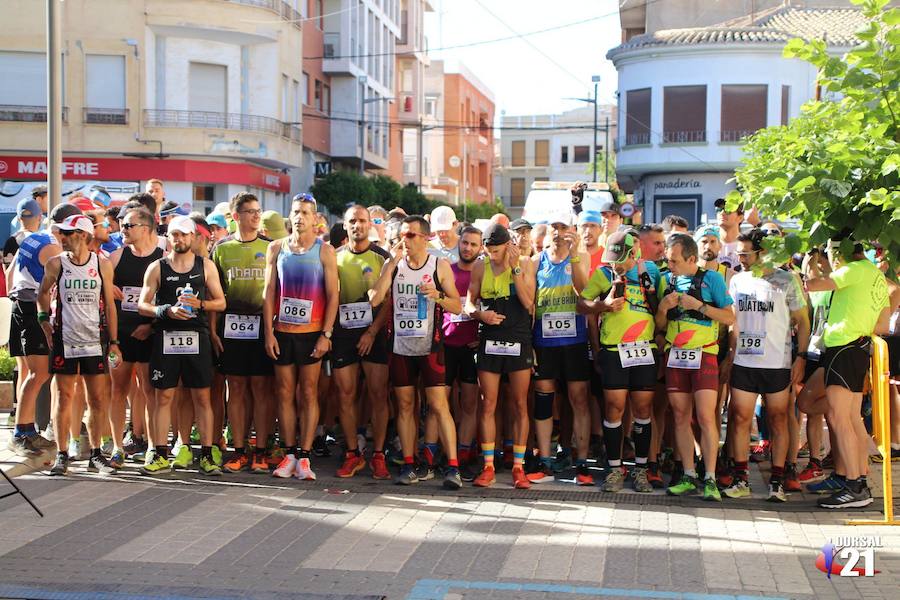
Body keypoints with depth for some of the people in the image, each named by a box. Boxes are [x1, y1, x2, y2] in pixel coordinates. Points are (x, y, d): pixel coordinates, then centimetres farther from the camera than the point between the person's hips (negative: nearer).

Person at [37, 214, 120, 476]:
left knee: (98, 400, 5)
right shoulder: (56, 263, 0)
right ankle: (62, 455, 9)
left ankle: (95, 455, 15)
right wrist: (44, 321, 3)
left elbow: (109, 305, 5)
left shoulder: (102, 264, 1)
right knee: (63, 398, 1)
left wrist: (114, 342, 3)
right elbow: (43, 293, 15)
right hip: (64, 340, -1)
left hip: (94, 341, 1)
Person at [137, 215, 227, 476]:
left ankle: (206, 456, 6)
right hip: (166, 337, 0)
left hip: (197, 338, 0)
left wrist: (200, 304, -11)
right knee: (162, 397, 2)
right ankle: (161, 457, 8)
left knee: (202, 397, 1)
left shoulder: (206, 266, 9)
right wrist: (167, 310, -13)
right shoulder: (157, 267, 7)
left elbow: (221, 302, 8)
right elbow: (142, 305, 4)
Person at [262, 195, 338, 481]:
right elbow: (269, 292, 6)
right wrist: (268, 332, -1)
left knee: (309, 394, 1)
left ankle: (304, 457, 3)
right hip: (282, 332, 2)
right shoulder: (276, 248, 7)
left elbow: (333, 295, -2)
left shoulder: (324, 251, 0)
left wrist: (326, 334, -9)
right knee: (284, 393, 4)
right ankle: (289, 454, 11)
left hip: (312, 333, -2)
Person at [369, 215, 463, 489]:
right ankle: (408, 465, 14)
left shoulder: (440, 266, 0)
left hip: (430, 346, -3)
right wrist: (392, 263, -11)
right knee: (405, 405, 7)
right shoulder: (393, 265, 6)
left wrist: (437, 295, -19)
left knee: (439, 405, -9)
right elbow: (375, 299, -8)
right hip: (401, 346, 3)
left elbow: (457, 306, 1)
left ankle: (453, 467, -9)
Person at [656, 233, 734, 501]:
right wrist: (663, 307, -6)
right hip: (675, 357, 5)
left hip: (703, 355, -5)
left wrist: (698, 305, -14)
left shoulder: (712, 278, -2)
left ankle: (710, 480, -5)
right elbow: (660, 324, 14)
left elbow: (729, 318, -5)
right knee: (681, 417, 5)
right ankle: (688, 477, 12)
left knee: (706, 417, -10)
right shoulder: (668, 280, 11)